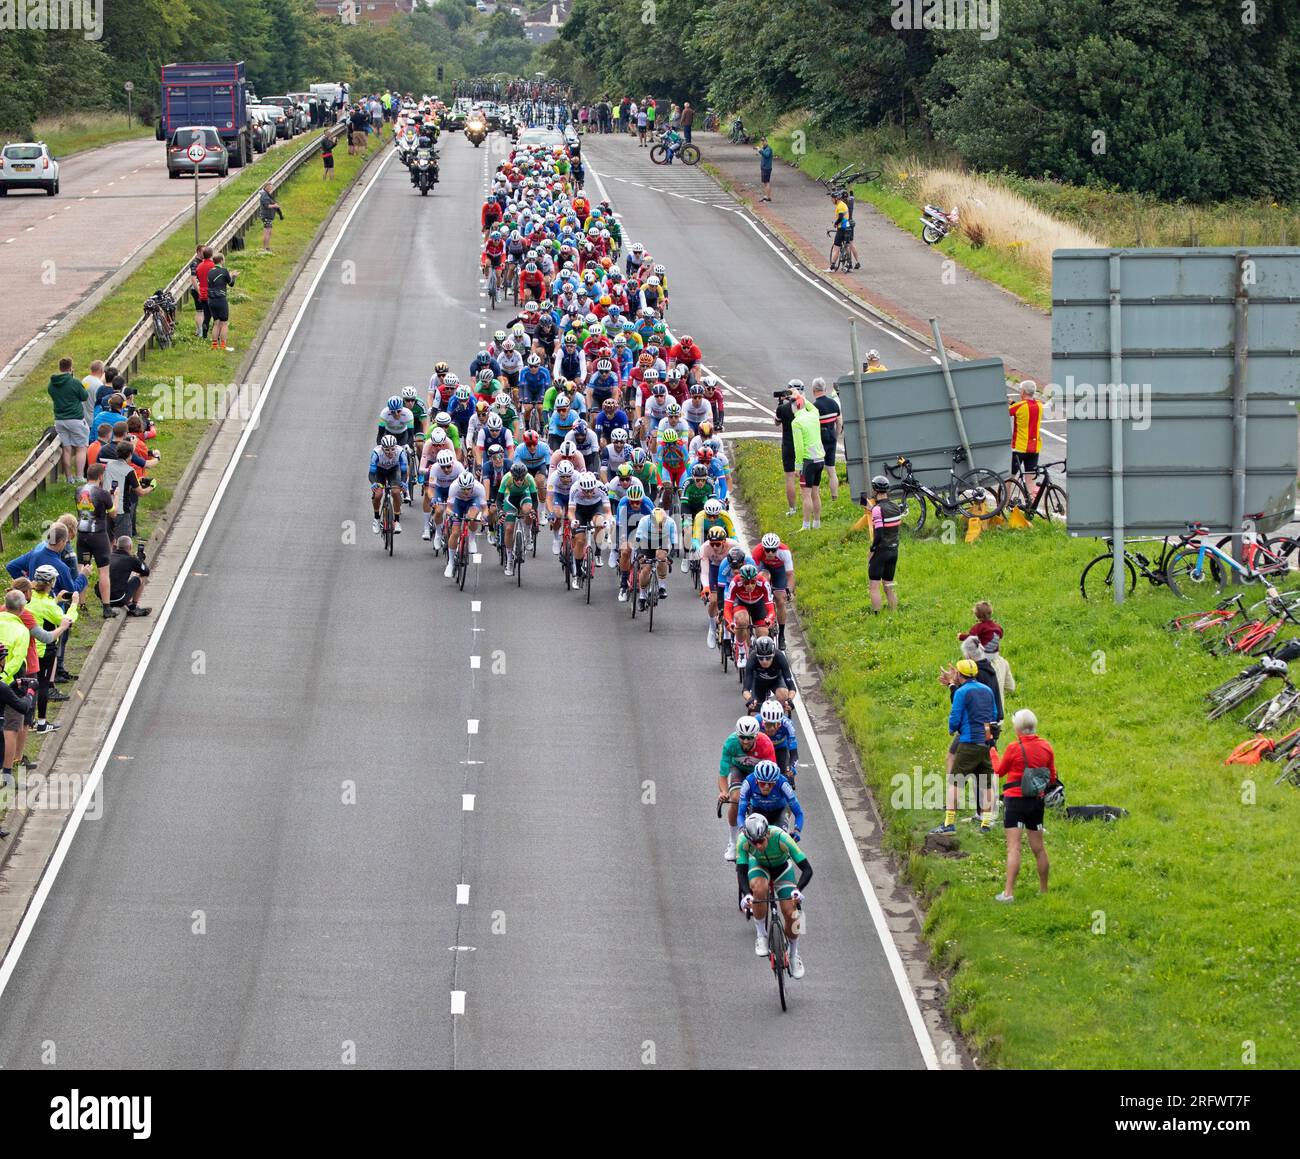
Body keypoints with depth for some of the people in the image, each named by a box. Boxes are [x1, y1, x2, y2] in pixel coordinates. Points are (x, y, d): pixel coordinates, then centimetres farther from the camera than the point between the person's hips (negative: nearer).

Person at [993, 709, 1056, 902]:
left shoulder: (1014, 748, -12)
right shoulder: (1046, 747, 1)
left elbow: (999, 772, 2)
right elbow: (1052, 777, 9)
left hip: (1015, 799, -5)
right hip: (1037, 801, 5)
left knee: (1013, 848, -8)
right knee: (1038, 848, 14)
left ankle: (1009, 892, -15)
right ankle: (1044, 890, 23)